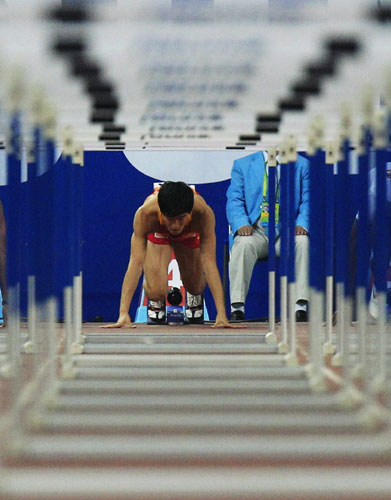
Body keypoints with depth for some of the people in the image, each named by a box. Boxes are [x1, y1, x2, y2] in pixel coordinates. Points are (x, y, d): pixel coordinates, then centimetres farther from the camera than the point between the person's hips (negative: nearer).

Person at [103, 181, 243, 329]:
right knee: (156, 291, -18)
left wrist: (221, 314, -49)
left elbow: (209, 262, -44)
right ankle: (156, 301, 20)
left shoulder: (203, 213, -44)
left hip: (189, 234, 1)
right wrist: (123, 314, -51)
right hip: (157, 233, -1)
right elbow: (136, 262, -45)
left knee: (194, 287, 5)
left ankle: (195, 297, 43)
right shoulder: (145, 214, -44)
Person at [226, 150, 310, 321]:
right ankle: (237, 307, -34)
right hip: (256, 229, 0)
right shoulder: (242, 165, 14)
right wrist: (241, 224, -15)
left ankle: (301, 306, -34)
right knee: (243, 243, -34)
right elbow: (234, 200, 5)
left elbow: (307, 201, 6)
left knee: (303, 242, -33)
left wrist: (302, 224, -15)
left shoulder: (302, 165, 13)